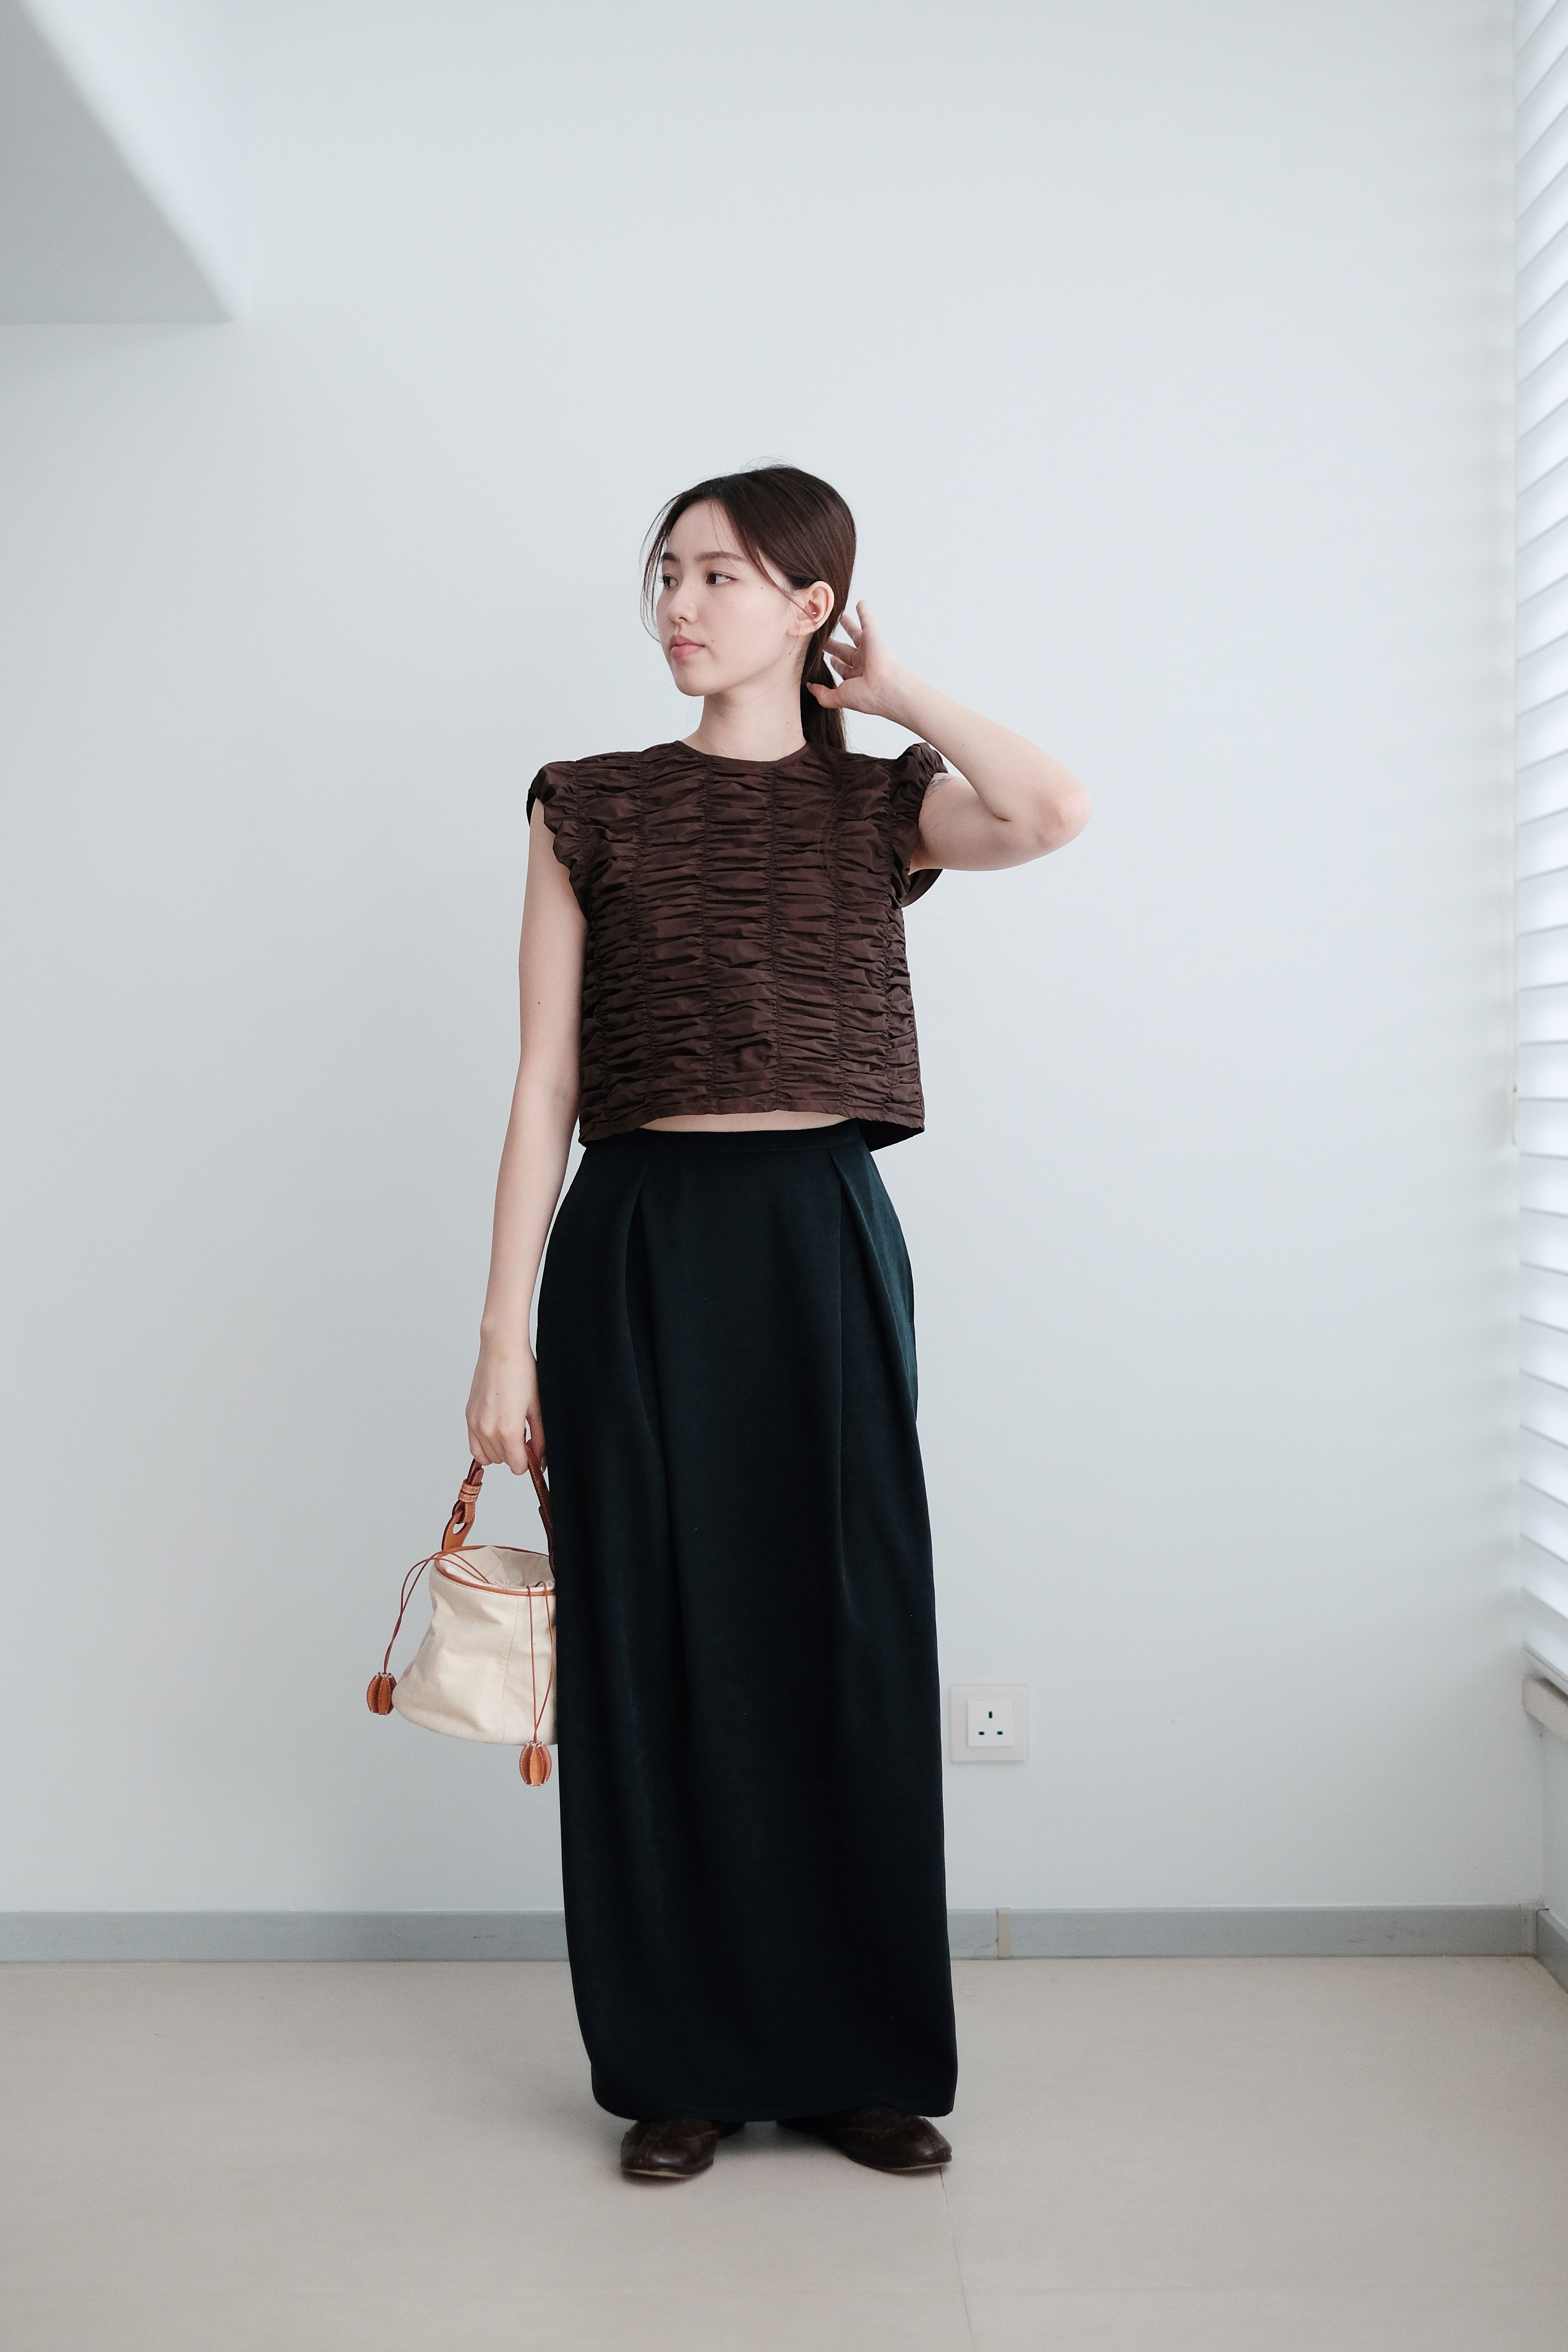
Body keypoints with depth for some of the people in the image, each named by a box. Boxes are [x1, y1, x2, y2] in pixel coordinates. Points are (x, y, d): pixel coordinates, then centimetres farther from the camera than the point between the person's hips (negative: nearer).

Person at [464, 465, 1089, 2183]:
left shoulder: (879, 803, 7)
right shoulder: (591, 808, 6)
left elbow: (1054, 812, -16)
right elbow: (543, 1083, 2)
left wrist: (892, 687, 0)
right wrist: (506, 1334, -3)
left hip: (821, 1237, 0)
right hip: (637, 1242, 0)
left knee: (848, 1637, 4)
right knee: (655, 1642, 5)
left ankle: (864, 2059, 21)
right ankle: (684, 2066, 20)